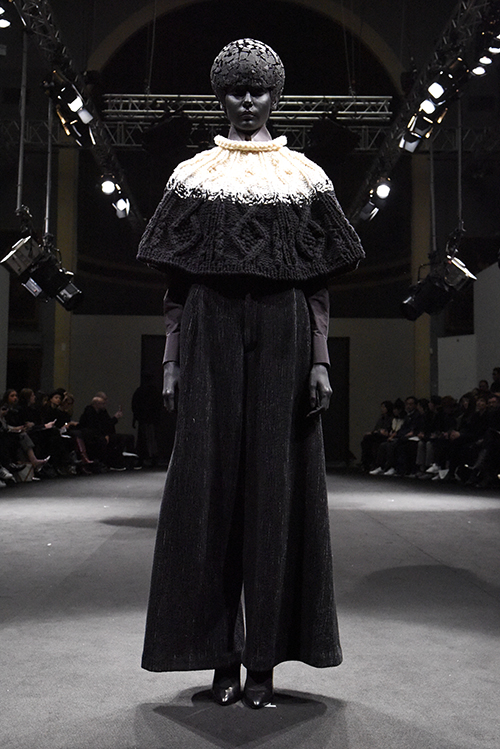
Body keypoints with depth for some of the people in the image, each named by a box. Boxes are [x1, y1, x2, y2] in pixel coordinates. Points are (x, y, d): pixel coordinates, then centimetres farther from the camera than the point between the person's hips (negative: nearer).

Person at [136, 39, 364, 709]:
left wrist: (320, 361, -3)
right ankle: (222, 654, 11)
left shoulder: (305, 176, 11)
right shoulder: (192, 175, 11)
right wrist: (171, 363, 0)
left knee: (276, 484, 0)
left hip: (282, 335, 0)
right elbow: (176, 283, 7)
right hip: (212, 336, 1)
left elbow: (318, 282, 6)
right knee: (210, 482, -1)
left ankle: (265, 657, 10)